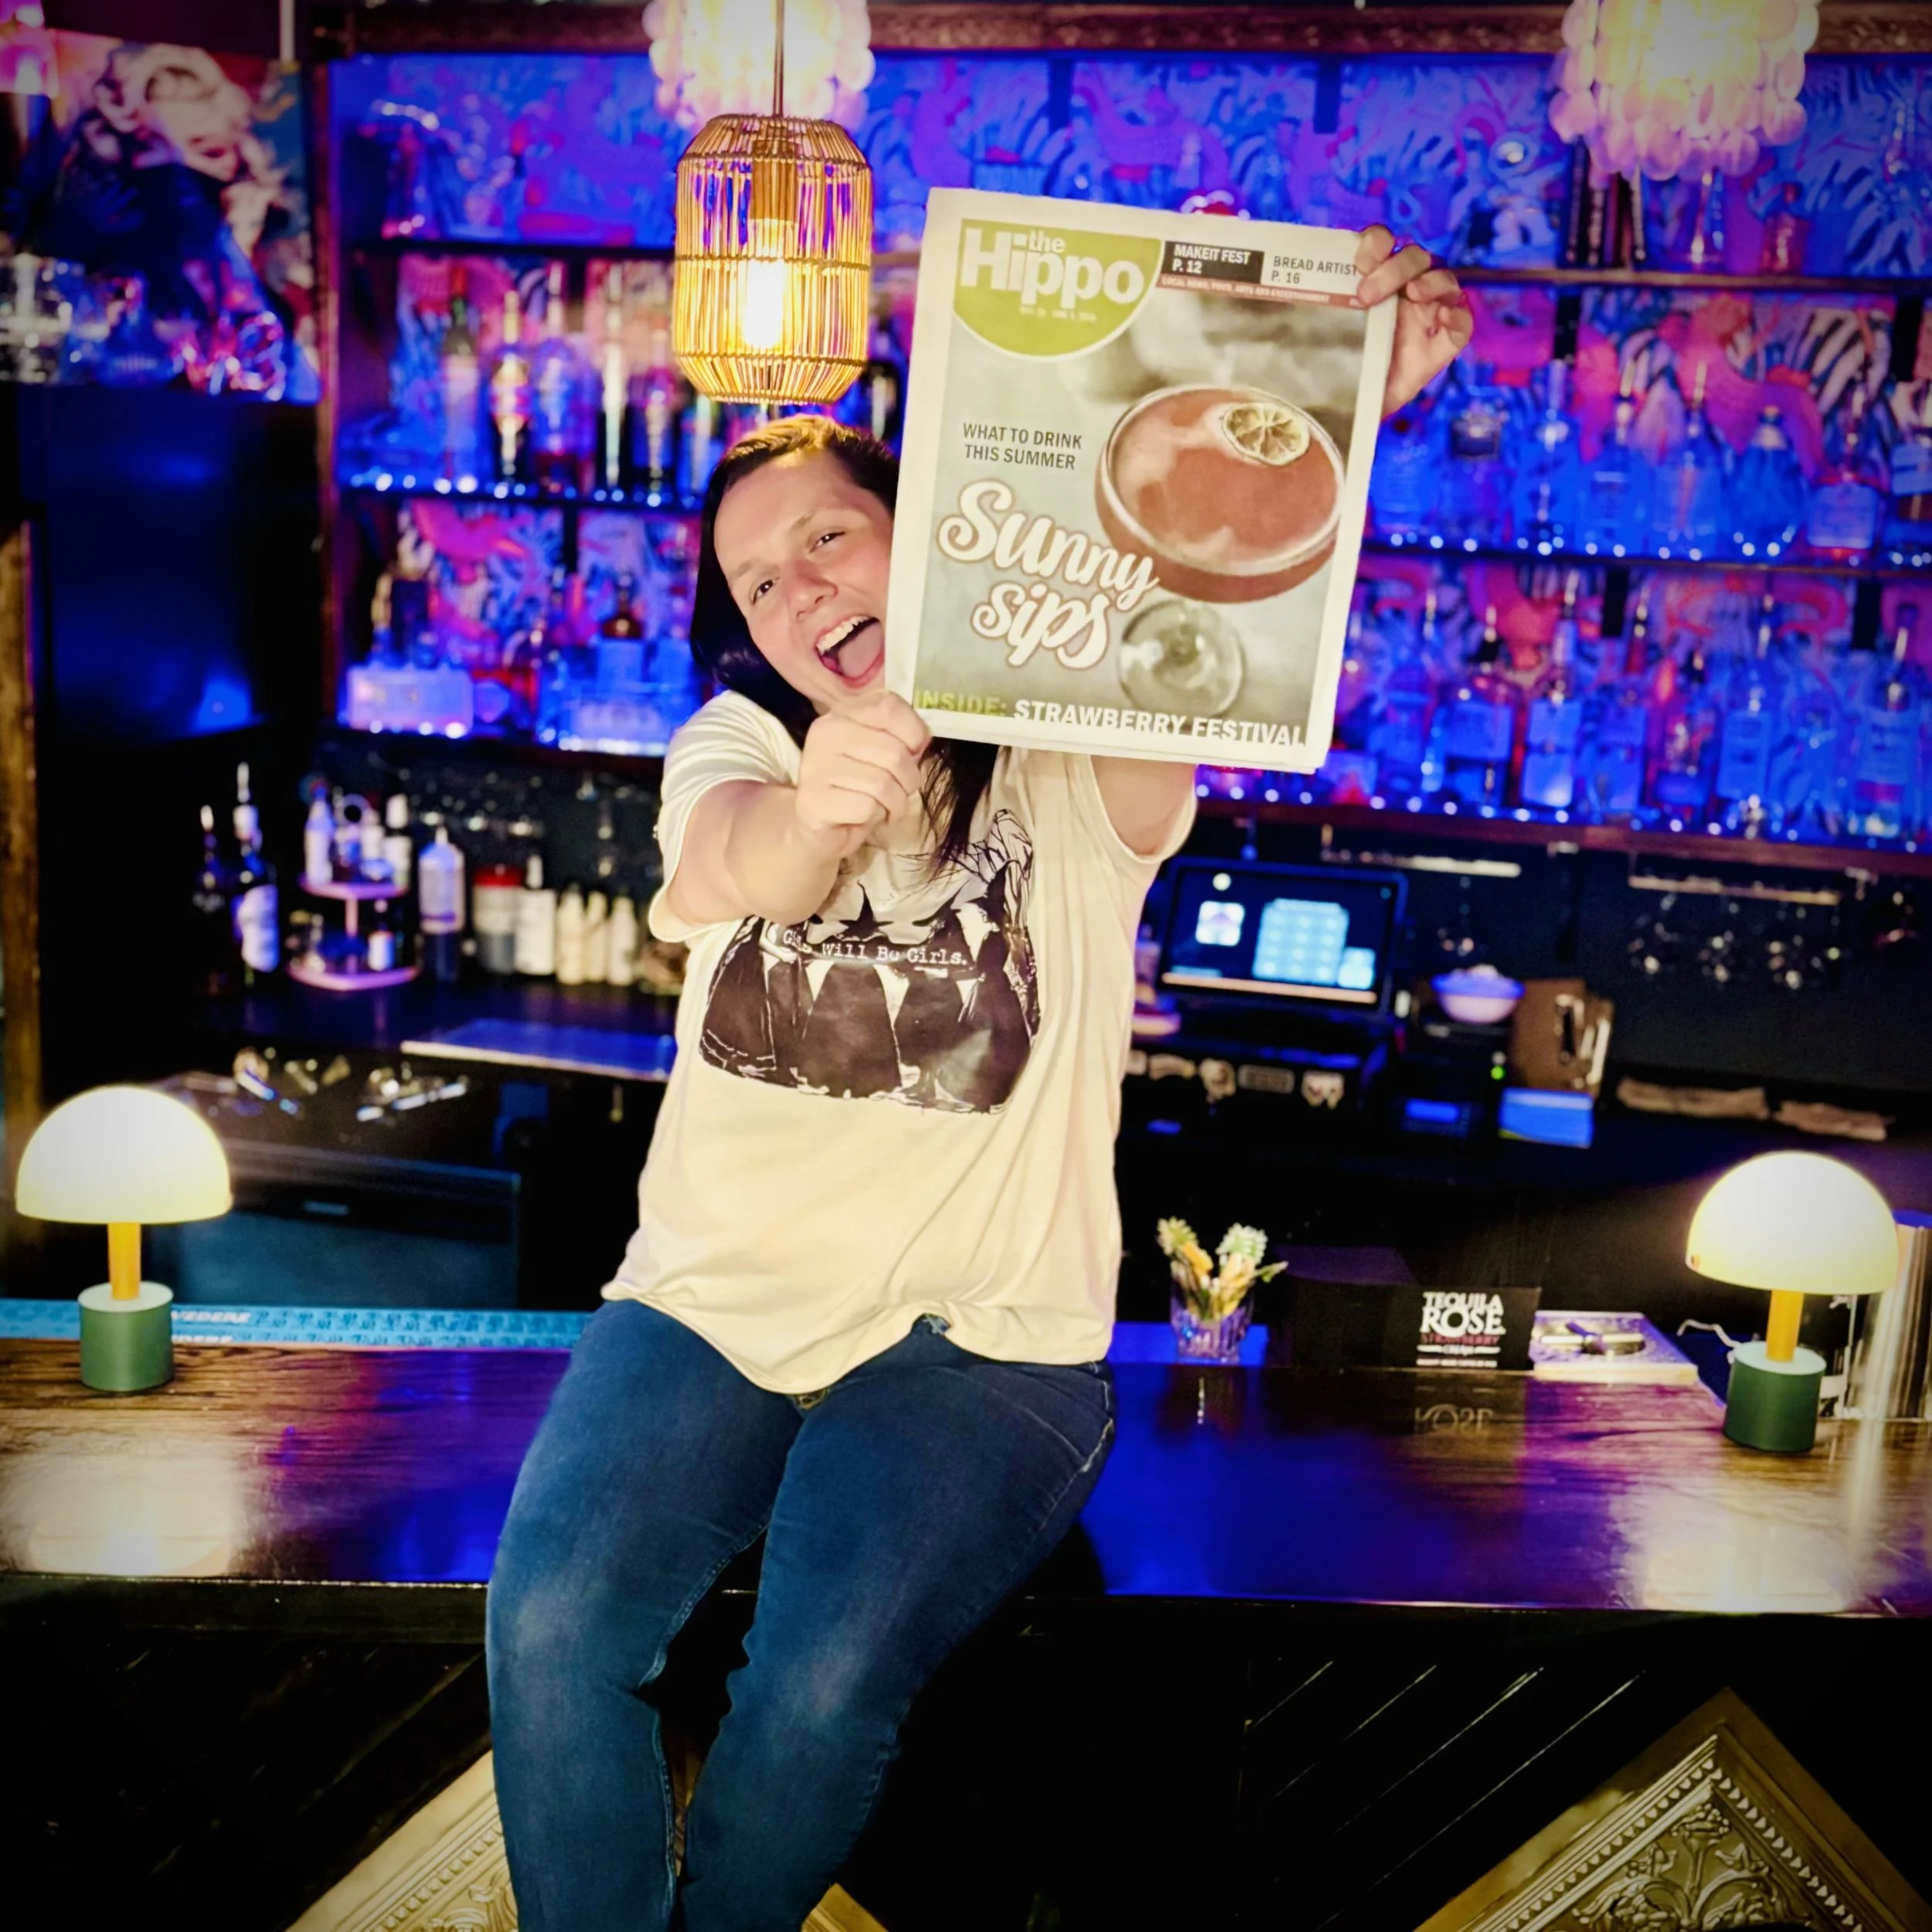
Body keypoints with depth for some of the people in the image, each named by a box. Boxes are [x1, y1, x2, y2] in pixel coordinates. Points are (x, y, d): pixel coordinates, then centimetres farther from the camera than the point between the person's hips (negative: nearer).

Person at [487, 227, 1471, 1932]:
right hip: (713, 1295, 3)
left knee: (821, 1687, -23)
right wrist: (816, 813, -47)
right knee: (552, 1620, -21)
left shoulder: (1068, 769, -3)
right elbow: (736, 860, -21)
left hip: (974, 1337, -2)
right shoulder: (736, 745, 3)